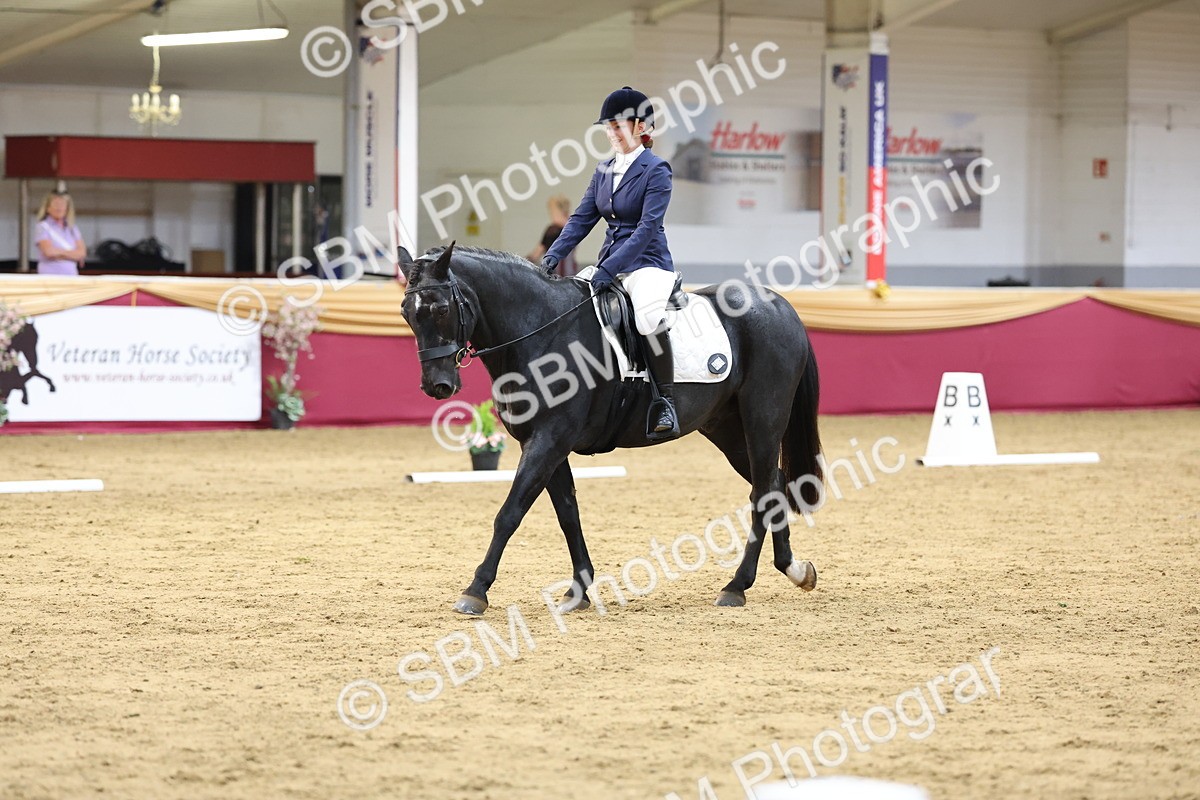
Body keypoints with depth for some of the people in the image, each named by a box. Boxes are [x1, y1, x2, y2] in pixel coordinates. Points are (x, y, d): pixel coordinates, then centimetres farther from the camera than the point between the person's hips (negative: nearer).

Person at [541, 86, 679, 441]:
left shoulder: (656, 170, -10)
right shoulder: (604, 171, 12)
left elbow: (647, 228, -18)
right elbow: (582, 218, 9)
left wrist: (608, 270, -26)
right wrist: (553, 256, -8)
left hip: (648, 263, -8)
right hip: (610, 263, 8)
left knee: (648, 317, -38)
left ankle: (665, 402, -30)